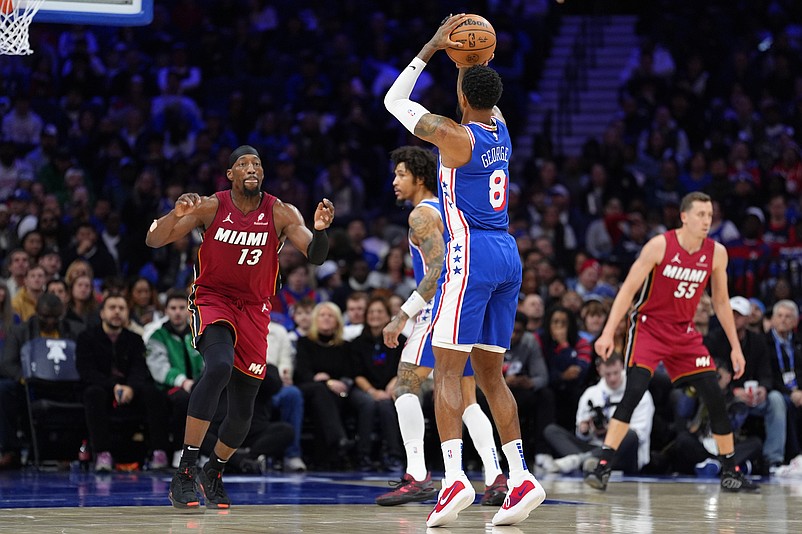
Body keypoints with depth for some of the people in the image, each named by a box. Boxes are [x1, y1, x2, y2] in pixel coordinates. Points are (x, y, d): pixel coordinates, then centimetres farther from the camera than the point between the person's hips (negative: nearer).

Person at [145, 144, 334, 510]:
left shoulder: (281, 214, -6)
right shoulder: (211, 207, -9)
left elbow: (315, 257, -14)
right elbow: (154, 241, -13)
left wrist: (320, 230, -35)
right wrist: (176, 214, -33)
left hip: (254, 310, 3)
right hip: (212, 299, -3)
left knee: (243, 411, 4)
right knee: (220, 366, -34)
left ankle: (214, 473, 34)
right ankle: (185, 469, -31)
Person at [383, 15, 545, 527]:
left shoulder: (454, 135, -11)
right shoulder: (500, 128, 9)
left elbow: (394, 101, 1)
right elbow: (485, 98, 34)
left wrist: (432, 48, 6)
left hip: (470, 255, -7)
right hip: (508, 256, 7)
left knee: (448, 369, -8)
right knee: (490, 373, 12)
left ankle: (455, 477, -21)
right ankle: (522, 478, 5)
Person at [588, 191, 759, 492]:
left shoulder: (716, 253, -3)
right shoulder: (660, 245, -16)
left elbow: (720, 301, 9)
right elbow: (628, 289, -13)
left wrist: (735, 346, 9)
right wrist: (608, 332, -20)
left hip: (684, 332, 5)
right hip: (649, 327, -5)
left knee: (715, 398, 0)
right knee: (634, 391, -23)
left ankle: (730, 472, 15)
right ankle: (603, 467, -22)